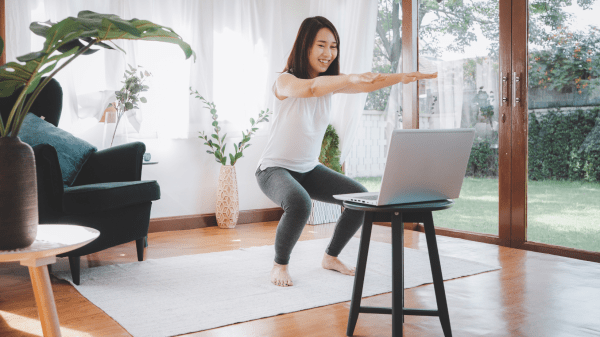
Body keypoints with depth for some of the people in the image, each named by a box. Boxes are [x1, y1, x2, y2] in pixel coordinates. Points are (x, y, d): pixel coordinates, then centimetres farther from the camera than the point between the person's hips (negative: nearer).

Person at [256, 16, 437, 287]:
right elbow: (309, 88, -41)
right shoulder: (285, 81, -17)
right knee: (299, 204, -36)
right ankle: (280, 265, -8)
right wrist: (350, 79, -51)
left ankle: (331, 257, 14)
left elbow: (367, 85, -14)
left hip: (309, 169, 7)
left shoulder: (330, 82, 2)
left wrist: (401, 77, -31)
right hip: (275, 168, -6)